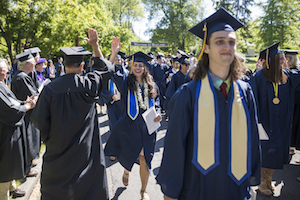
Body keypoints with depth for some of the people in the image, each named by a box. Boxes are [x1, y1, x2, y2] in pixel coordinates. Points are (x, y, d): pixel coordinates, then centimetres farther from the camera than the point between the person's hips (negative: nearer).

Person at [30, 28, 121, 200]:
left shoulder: (50, 89, -12)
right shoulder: (88, 85, -14)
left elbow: (39, 120, -6)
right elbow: (105, 69, 5)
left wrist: (50, 136, 12)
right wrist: (95, 45, 11)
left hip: (58, 149, 1)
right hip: (86, 151, -1)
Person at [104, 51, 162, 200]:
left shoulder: (150, 85, 5)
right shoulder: (126, 82, -3)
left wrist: (157, 115, -6)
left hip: (146, 126, 2)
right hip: (130, 126, -1)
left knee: (144, 159, 6)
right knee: (128, 155, 14)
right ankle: (126, 171, 52)